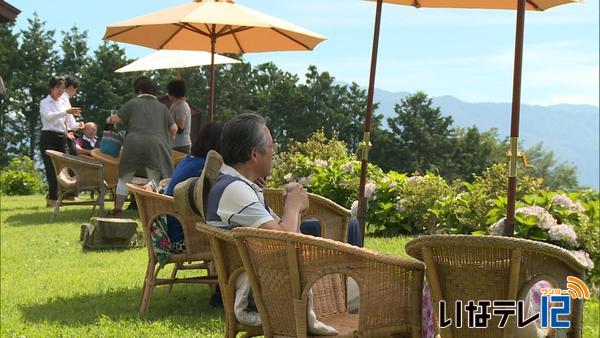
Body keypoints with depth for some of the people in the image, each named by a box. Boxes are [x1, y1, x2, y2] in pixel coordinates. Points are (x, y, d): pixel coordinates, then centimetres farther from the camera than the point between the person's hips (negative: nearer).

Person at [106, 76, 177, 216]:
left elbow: (117, 119, 5)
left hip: (134, 144, -1)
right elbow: (174, 128, 13)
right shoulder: (162, 107, 16)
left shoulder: (132, 103, 10)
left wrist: (110, 119, 28)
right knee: (154, 180, 3)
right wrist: (168, 141, 32)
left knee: (125, 177, 12)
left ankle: (118, 208, 14)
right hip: (156, 145, 1)